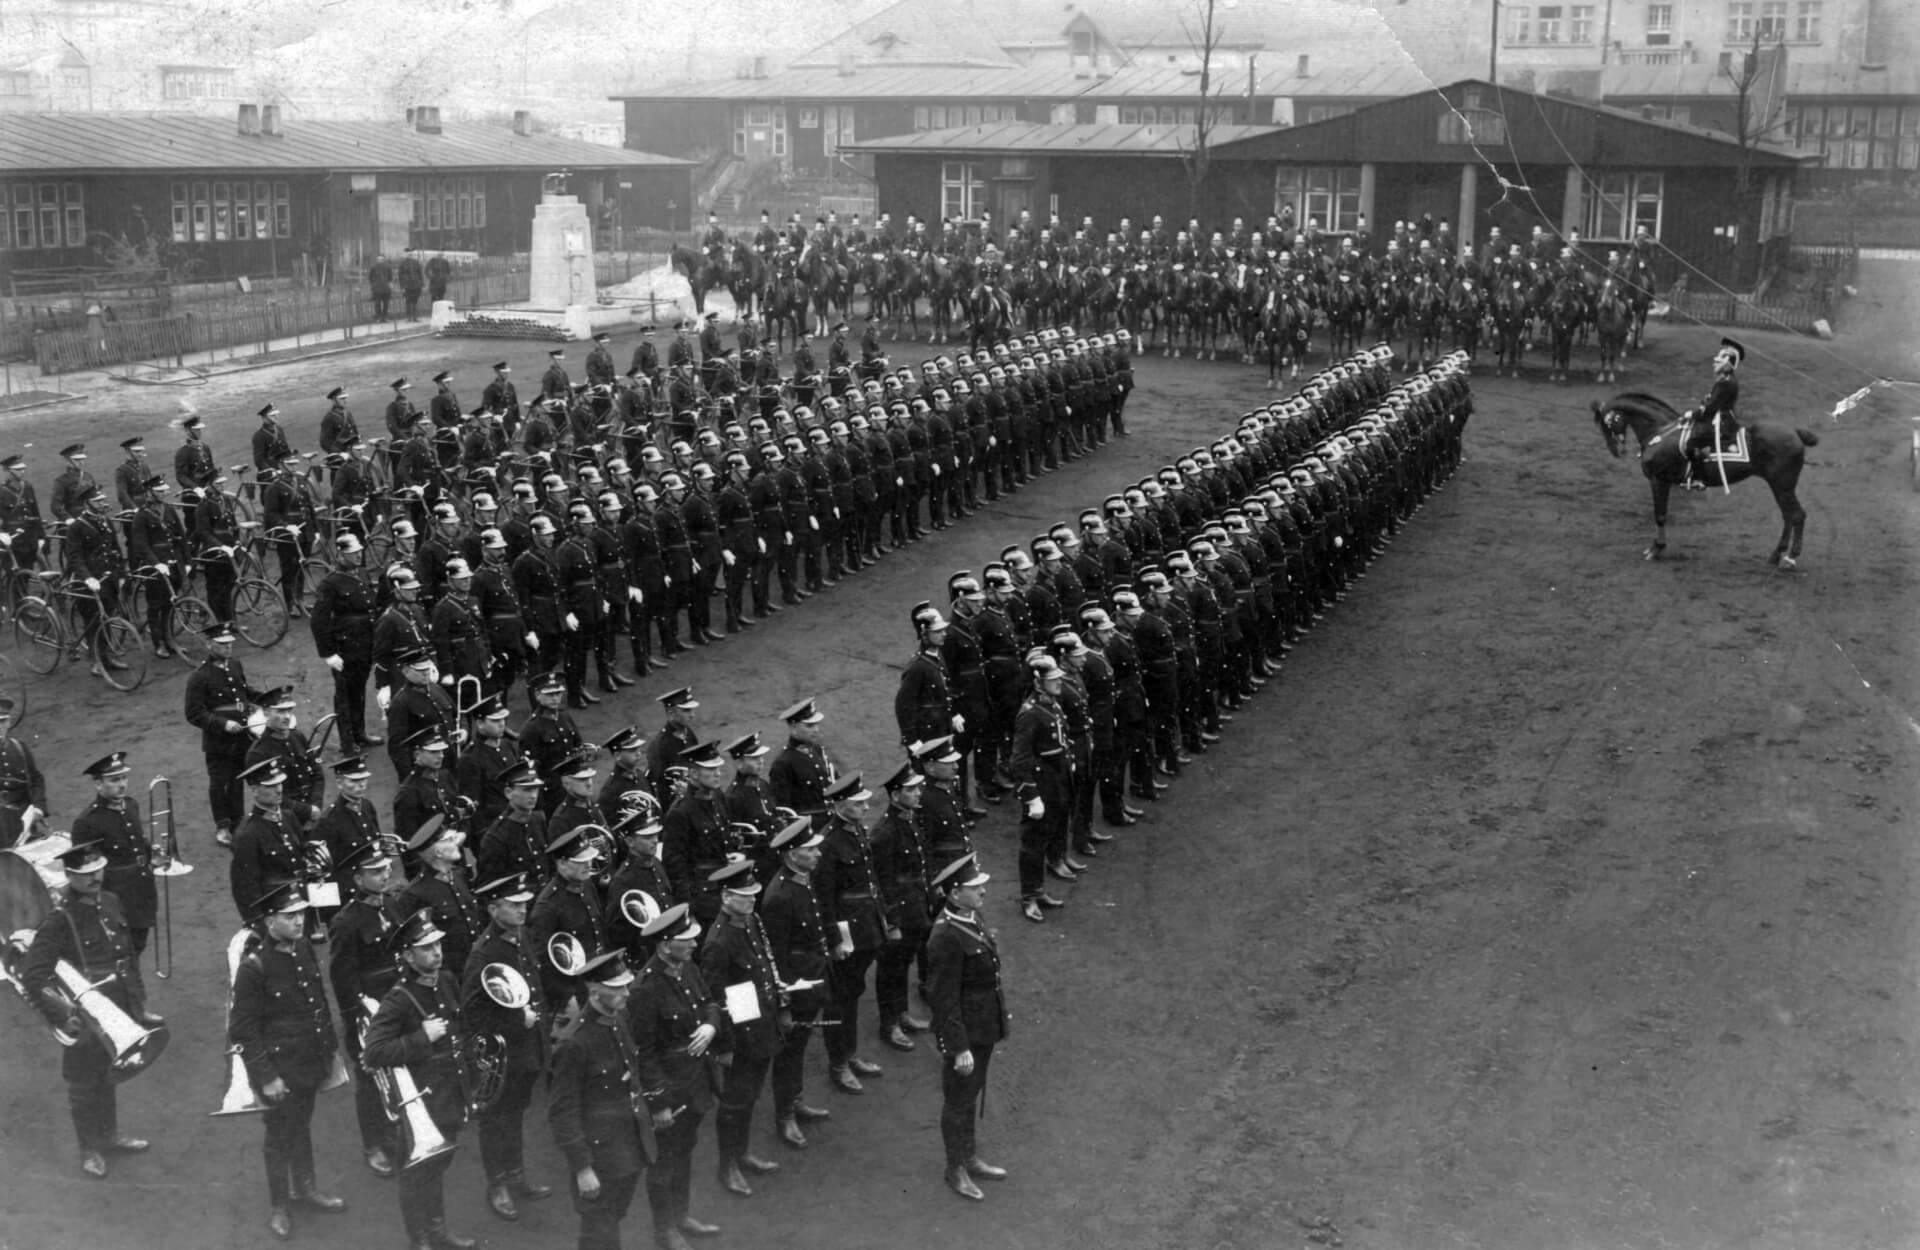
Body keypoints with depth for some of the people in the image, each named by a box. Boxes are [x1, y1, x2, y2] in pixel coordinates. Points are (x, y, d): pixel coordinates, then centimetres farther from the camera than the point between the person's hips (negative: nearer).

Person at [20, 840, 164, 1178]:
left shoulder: (110, 903, 0)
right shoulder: (59, 919, -22)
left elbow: (129, 956, 12)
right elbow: (32, 977, -25)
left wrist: (137, 1003, 12)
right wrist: (61, 1017, -29)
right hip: (84, 1020, -6)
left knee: (106, 1077, 24)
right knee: (84, 1086, 13)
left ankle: (109, 1136, 42)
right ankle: (89, 1150, 30)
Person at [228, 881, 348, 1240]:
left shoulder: (303, 948, -3)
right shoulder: (253, 966, -24)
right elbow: (243, 1029, -19)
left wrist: (330, 1049, 12)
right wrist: (266, 1076, -18)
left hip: (309, 1062, 6)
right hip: (279, 1068, -6)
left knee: (302, 1126, 24)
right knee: (281, 1137, 11)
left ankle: (305, 1187, 43)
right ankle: (279, 1207, 29)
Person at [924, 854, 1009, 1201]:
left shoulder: (971, 919, 1)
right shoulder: (946, 937, -28)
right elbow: (943, 999, -25)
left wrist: (997, 1026, 20)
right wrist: (959, 1048, -22)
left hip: (984, 1030, 9)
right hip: (964, 1034, -9)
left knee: (971, 1097, 23)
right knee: (958, 1103, 9)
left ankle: (971, 1159, 39)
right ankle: (956, 1171, 25)